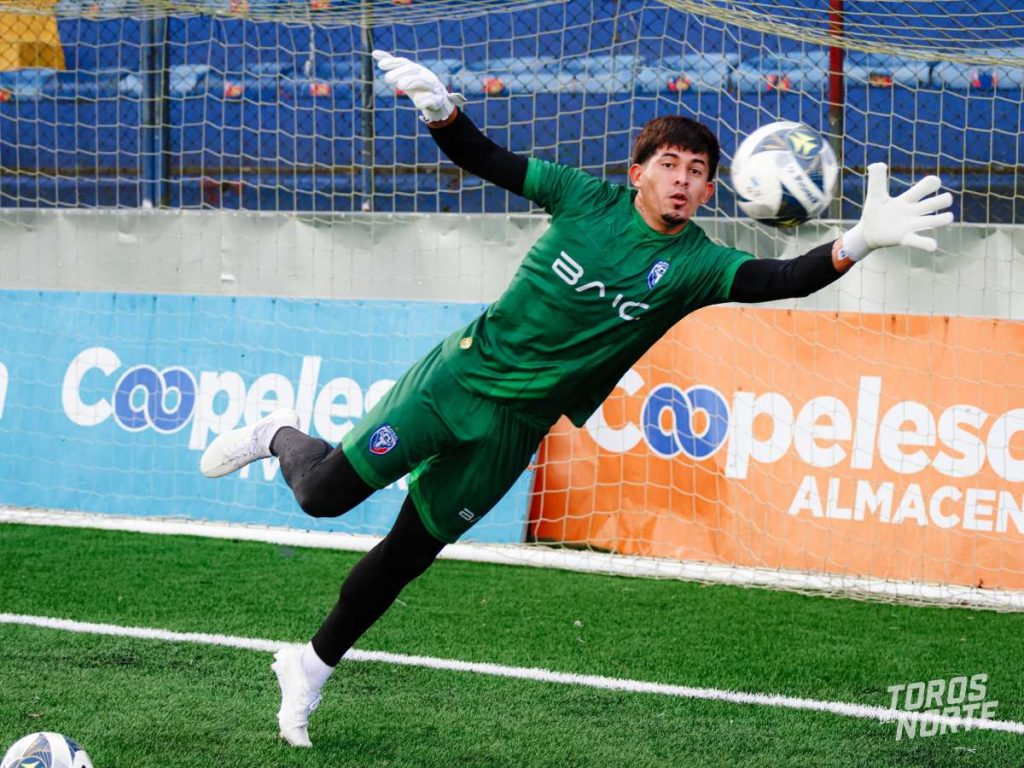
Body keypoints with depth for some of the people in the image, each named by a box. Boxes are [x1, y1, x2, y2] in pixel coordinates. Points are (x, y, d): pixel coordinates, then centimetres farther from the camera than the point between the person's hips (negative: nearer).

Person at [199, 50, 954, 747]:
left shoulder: (695, 265, -10)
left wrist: (860, 241, -43)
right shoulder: (590, 198, -8)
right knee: (326, 494, -8)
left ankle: (313, 665, 29)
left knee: (407, 556, 9)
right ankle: (282, 437, 28)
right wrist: (441, 108, -21)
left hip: (515, 425, 1)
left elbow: (783, 279, -26)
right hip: (461, 373, -1)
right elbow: (486, 160, -2)